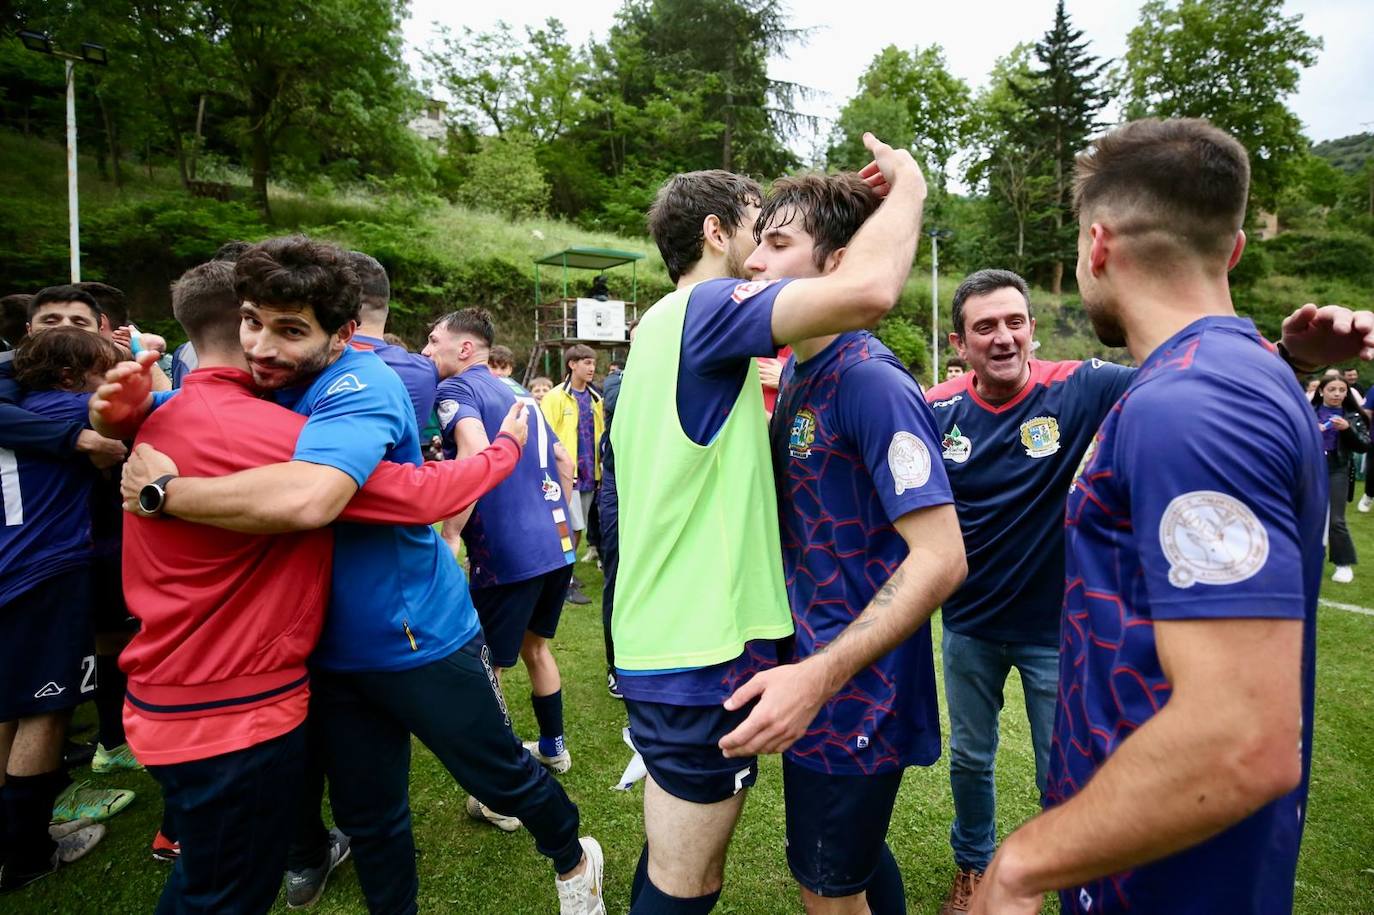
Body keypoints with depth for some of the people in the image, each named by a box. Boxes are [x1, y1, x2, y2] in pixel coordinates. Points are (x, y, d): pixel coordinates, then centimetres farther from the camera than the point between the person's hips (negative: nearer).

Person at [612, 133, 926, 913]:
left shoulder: (666, 325, 15)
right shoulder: (705, 308, -14)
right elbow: (867, 290, -31)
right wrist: (908, 184, -11)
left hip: (666, 640, 9)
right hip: (702, 653, -9)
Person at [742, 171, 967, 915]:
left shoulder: (870, 380, -22)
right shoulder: (797, 370, 7)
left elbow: (941, 558, -27)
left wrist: (822, 675, -34)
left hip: (853, 692, -8)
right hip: (814, 666, 8)